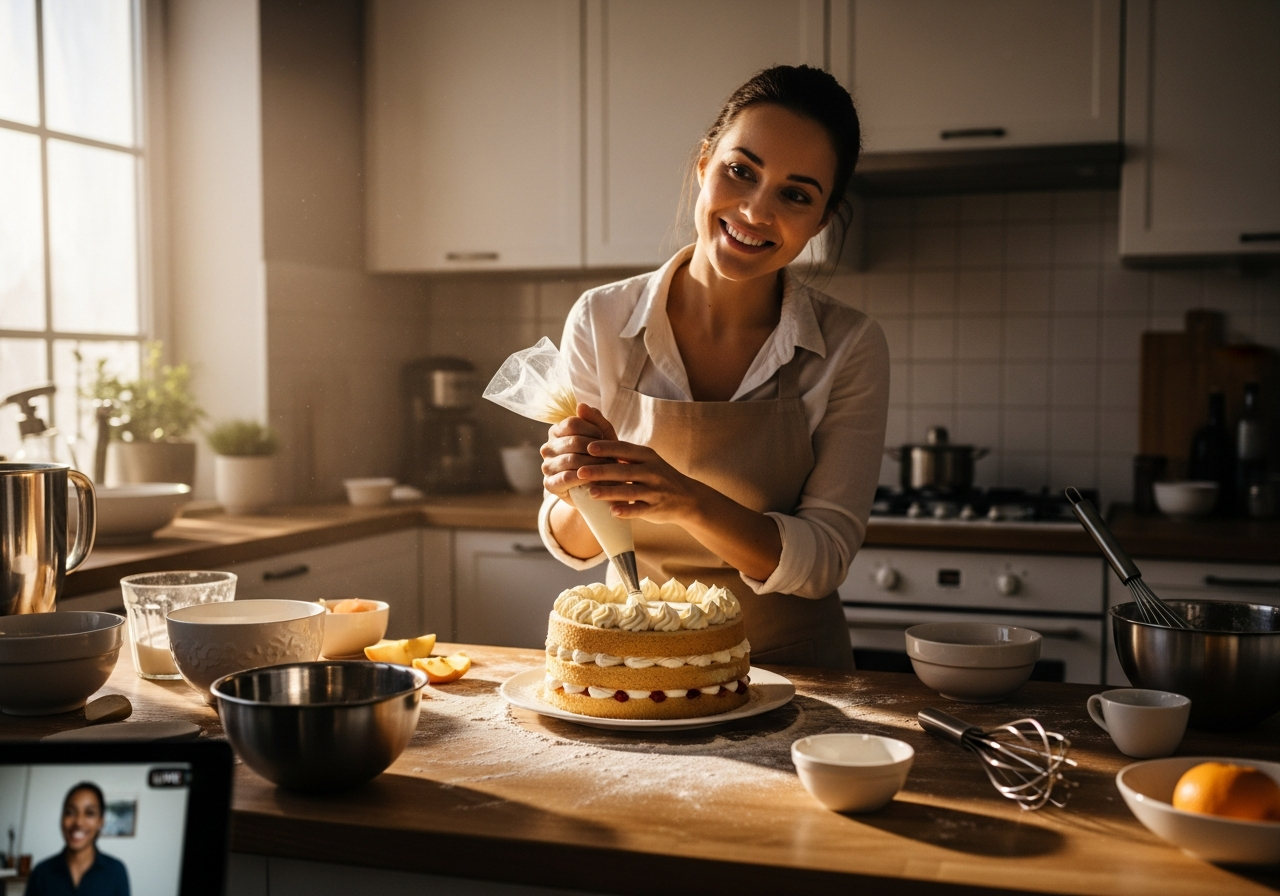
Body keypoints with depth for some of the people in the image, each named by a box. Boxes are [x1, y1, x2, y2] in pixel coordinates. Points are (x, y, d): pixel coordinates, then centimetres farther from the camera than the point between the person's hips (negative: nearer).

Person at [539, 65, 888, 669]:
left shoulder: (850, 347, -9)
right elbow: (574, 546, -1)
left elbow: (824, 559, -12)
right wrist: (585, 495, -24)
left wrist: (690, 501, -27)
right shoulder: (600, 322, -7)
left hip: (794, 668, -2)